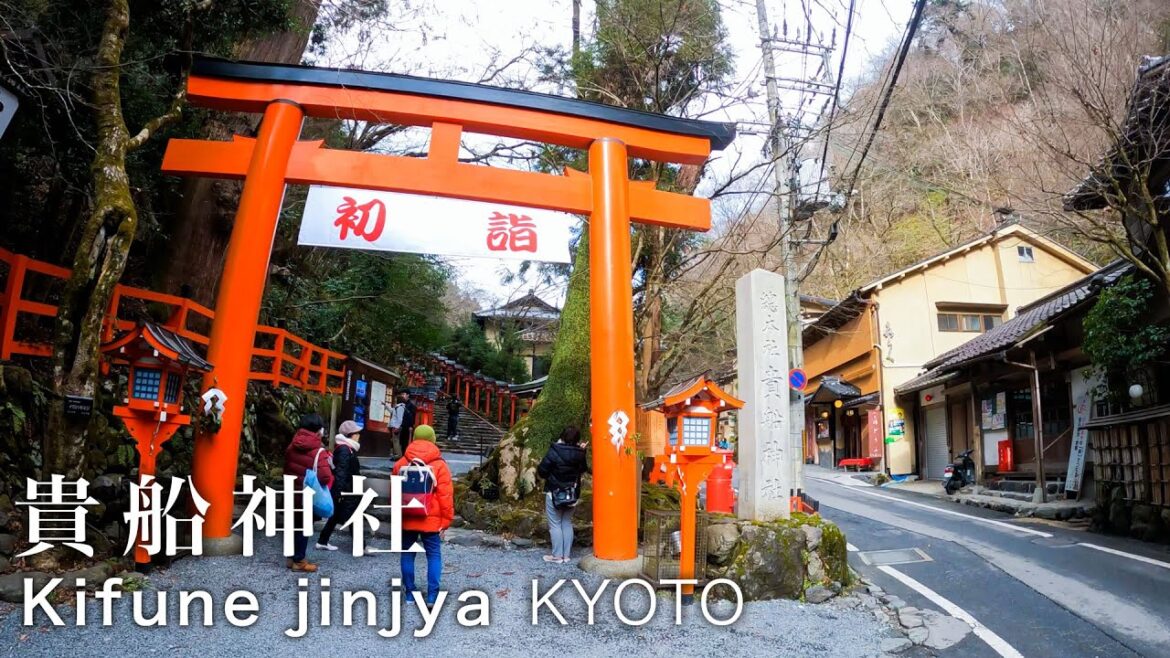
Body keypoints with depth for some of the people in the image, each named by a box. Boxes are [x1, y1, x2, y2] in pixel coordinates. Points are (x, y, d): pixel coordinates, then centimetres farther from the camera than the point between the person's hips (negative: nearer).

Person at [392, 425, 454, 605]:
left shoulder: (401, 463, 4)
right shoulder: (439, 465, -7)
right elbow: (446, 496, -9)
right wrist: (446, 521, -1)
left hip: (406, 519, 3)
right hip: (431, 520, -3)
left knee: (407, 554, 13)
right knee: (434, 555, 5)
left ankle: (409, 591, 18)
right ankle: (432, 594, -1)